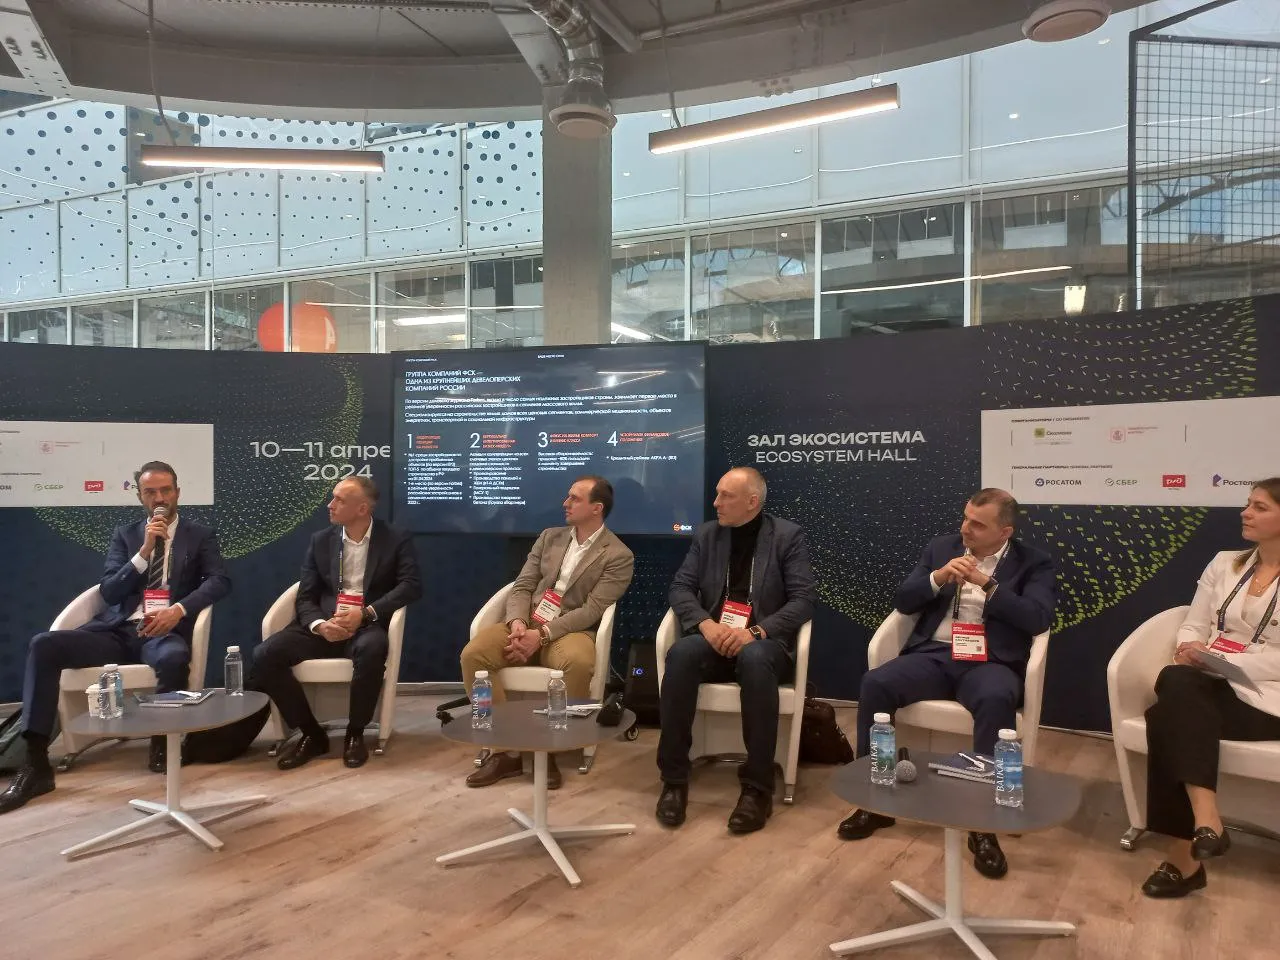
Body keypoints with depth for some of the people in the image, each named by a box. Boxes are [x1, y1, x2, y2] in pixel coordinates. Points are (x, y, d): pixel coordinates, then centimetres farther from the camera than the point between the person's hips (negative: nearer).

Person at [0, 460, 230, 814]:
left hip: (163, 631, -3)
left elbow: (219, 581, -4)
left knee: (174, 656, -39)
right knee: (43, 644, -22)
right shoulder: (124, 534, 16)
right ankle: (36, 762, -21)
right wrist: (144, 551, -8)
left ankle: (161, 743, -14)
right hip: (117, 630, 3)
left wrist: (179, 608, -21)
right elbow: (108, 592, 5)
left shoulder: (200, 535, 10)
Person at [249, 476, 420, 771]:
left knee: (372, 648, -39)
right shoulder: (320, 541, 10)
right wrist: (320, 625, -17)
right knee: (265, 654, -21)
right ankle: (311, 733, -4)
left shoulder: (396, 540, 0)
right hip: (324, 625, 4)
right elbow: (305, 597, 6)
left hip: (367, 626, -3)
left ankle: (355, 733, -15)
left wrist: (366, 613, -24)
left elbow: (411, 585, -12)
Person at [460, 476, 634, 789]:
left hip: (570, 631, -4)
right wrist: (517, 622, -13)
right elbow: (522, 586, 9)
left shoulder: (618, 556, -2)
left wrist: (542, 634, -23)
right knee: (473, 654, -23)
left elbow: (592, 610, -12)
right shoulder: (549, 537, 14)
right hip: (526, 623, 4)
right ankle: (506, 748, -14)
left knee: (579, 663, -39)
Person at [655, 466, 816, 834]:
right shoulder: (706, 534, 11)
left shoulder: (788, 536, 1)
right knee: (681, 653, -32)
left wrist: (756, 631, -21)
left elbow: (804, 598, -7)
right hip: (714, 638, 3)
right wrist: (705, 623, -16)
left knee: (754, 660, -39)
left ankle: (757, 787, -28)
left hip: (764, 642, -2)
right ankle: (674, 779, -22)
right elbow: (680, 588, 5)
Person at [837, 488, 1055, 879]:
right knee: (874, 683, -26)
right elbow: (902, 601, 9)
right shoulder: (940, 548, 14)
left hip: (989, 662, -3)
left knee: (996, 699, -39)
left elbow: (1038, 619, -8)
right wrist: (938, 578, -10)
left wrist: (986, 583, -15)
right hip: (934, 654, 3)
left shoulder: (1033, 562, 7)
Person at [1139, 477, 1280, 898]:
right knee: (1175, 681, -34)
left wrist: (1220, 658, -19)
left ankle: (1184, 855, -26)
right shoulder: (1223, 563, 16)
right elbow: (1193, 626, 14)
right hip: (1206, 685, 4)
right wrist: (1189, 649, -8)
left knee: (1167, 719, -32)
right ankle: (1205, 819, -38)